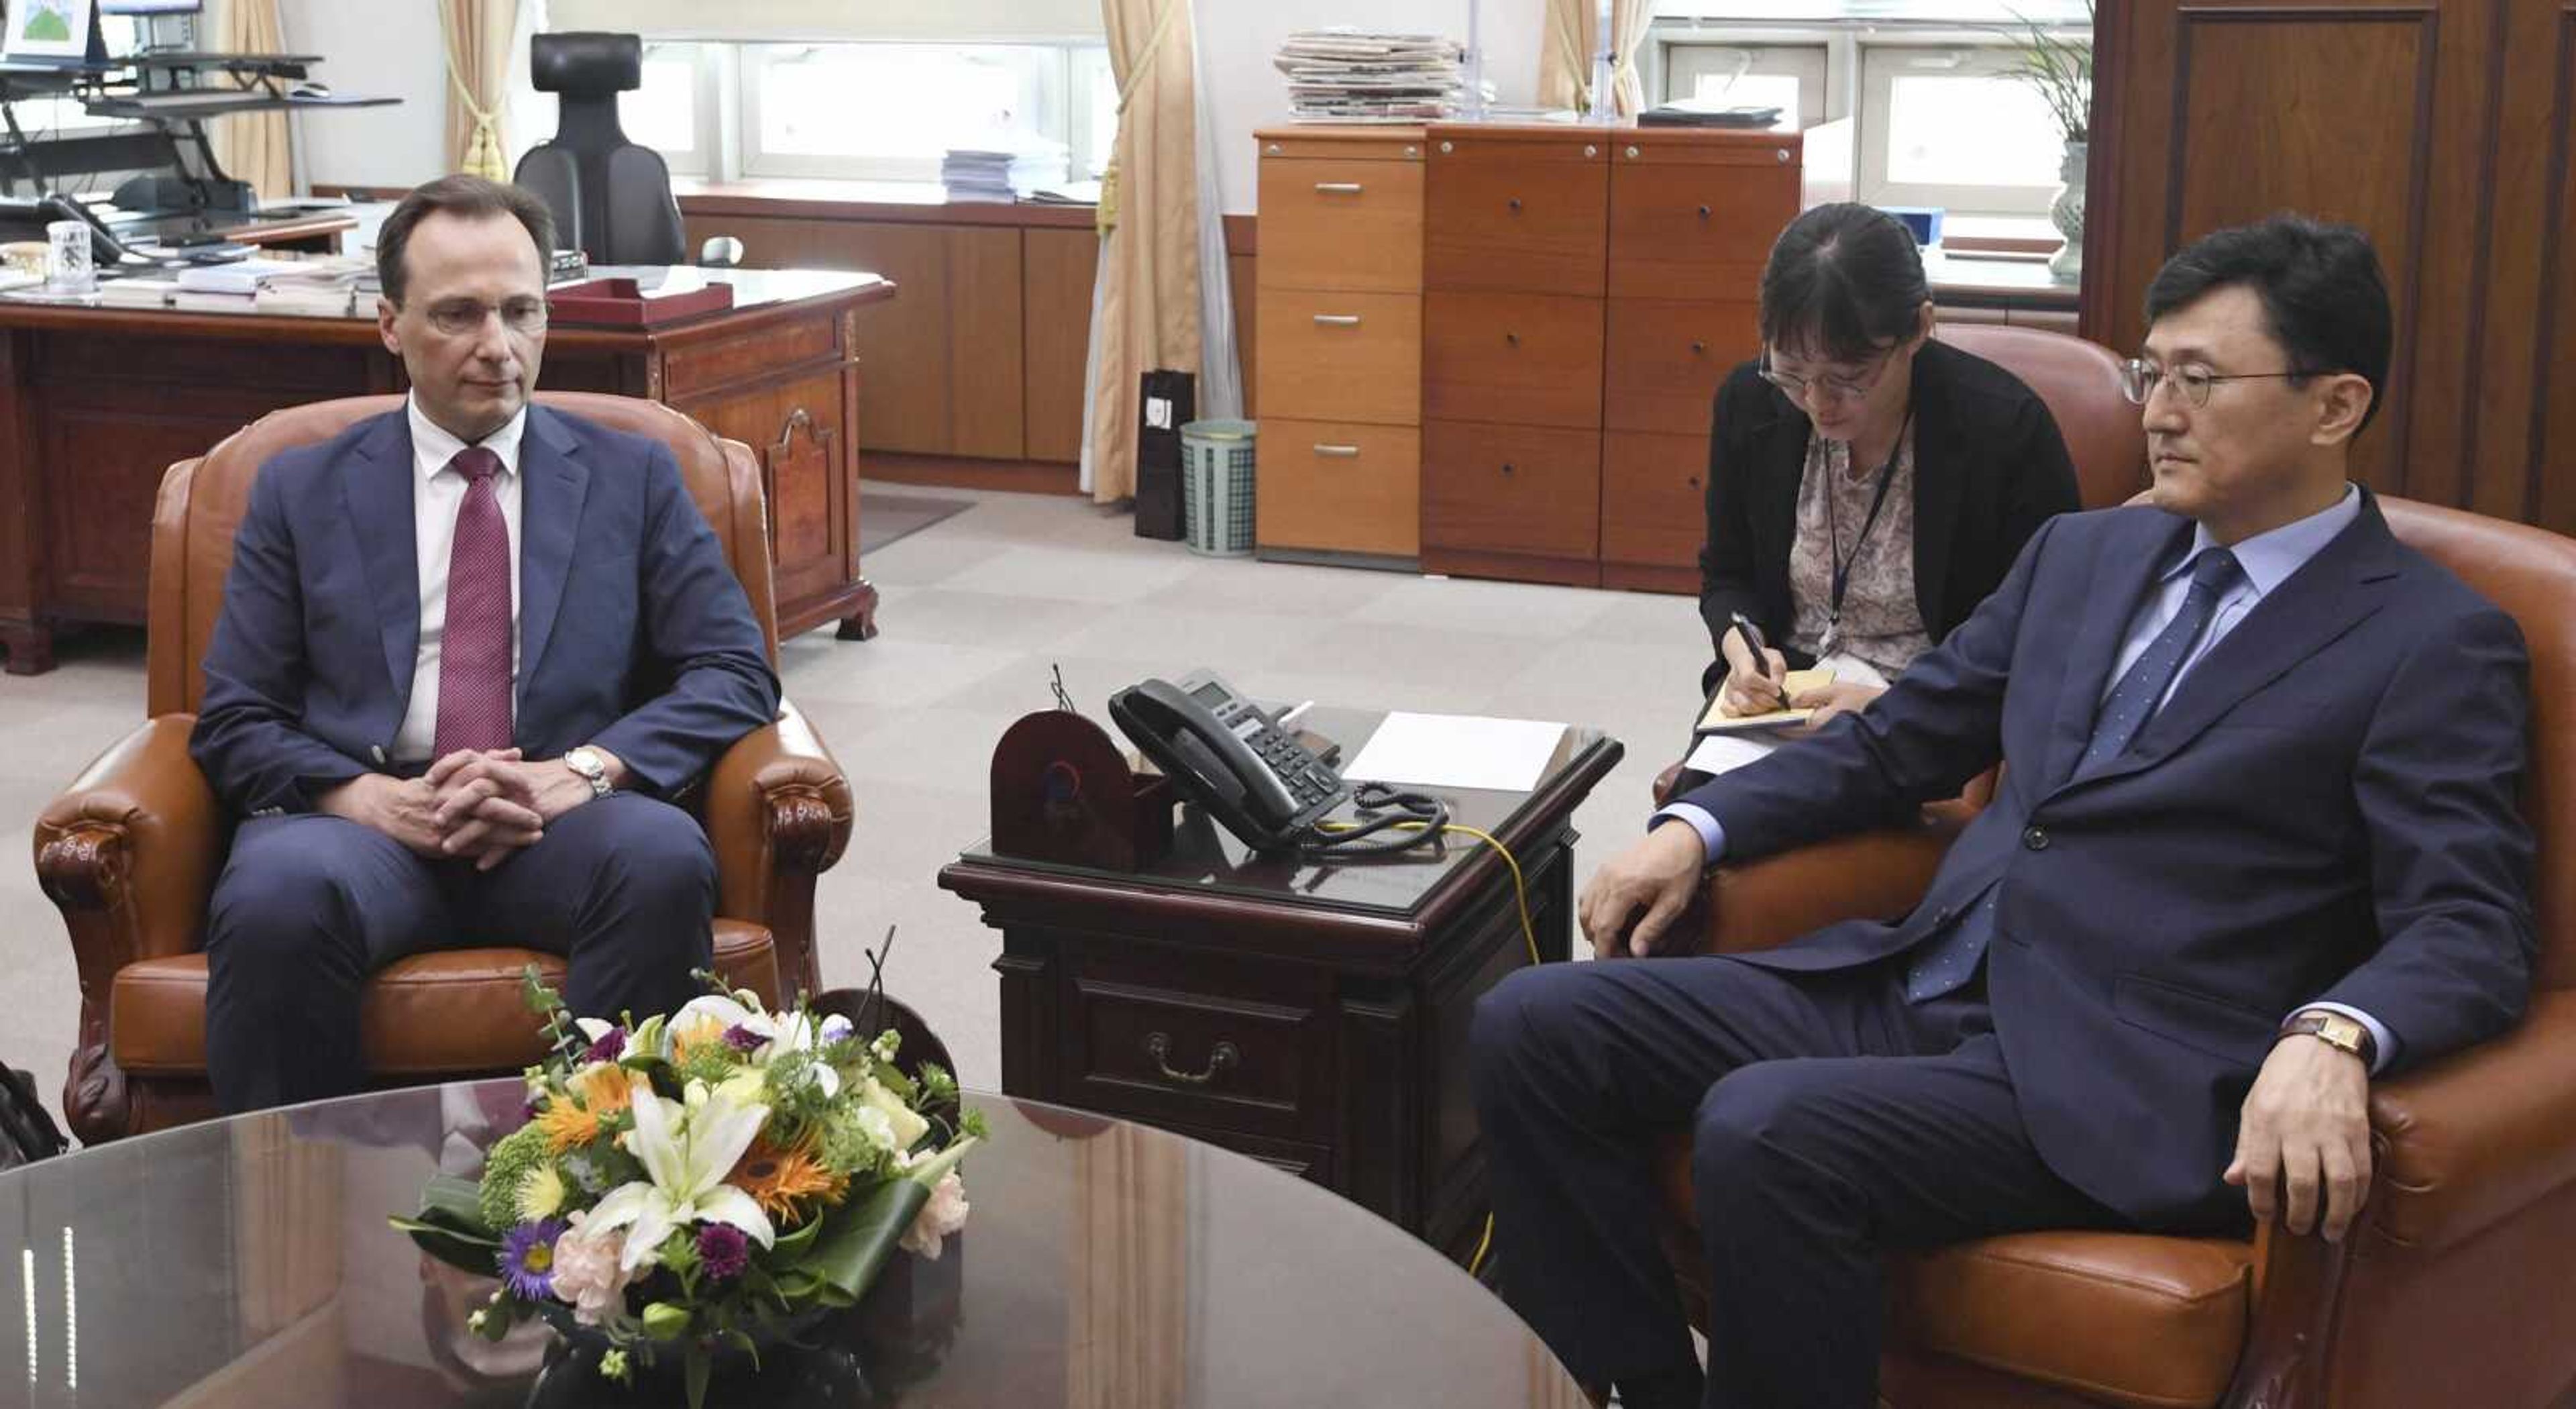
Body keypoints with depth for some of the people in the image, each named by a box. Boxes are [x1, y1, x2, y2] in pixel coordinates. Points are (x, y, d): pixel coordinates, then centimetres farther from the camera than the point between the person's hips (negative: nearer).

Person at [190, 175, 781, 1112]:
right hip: (364, 819, 0)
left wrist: (580, 771, -13)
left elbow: (736, 675, 6)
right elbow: (233, 721, 9)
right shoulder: (299, 491, 14)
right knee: (277, 895, -35)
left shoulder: (633, 476, 14)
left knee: (665, 858, -34)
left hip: (563, 822, 0)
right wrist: (373, 799, -13)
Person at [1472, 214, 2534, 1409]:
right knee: (1531, 1026, -7)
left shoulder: (2436, 646, -2)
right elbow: (1897, 740, 23)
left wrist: (2332, 1038, -33)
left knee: (1764, 1129, -32)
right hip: (1914, 988, 7)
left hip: (2109, 1079, -7)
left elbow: (2470, 934, -11)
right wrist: (1696, 828, 8)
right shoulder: (2083, 553, 19)